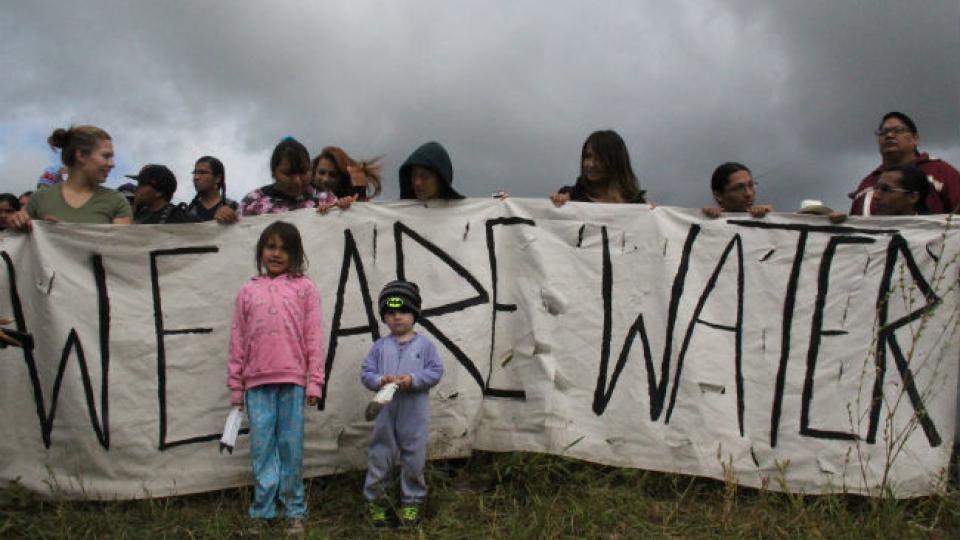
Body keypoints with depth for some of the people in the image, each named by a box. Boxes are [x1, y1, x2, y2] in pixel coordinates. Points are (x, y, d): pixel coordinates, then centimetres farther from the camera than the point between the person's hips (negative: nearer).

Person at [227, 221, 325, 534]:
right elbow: (238, 341, 10)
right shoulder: (248, 291, 11)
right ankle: (263, 511, 16)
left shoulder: (303, 288, 5)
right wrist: (235, 386, 7)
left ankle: (294, 511, 15)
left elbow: (314, 337, 1)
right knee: (262, 447, 7)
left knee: (291, 447, 4)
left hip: (292, 380, -2)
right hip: (257, 382, 2)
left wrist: (315, 381, -5)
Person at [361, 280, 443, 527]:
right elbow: (365, 372, 4)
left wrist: (413, 380, -17)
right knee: (379, 457, 6)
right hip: (385, 412, 1)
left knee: (414, 459, 7)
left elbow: (436, 371, -4)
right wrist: (380, 380, -16)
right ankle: (374, 501, 21)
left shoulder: (424, 344, 0)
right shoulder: (380, 346, 5)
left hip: (415, 416, -1)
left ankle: (412, 502, 22)